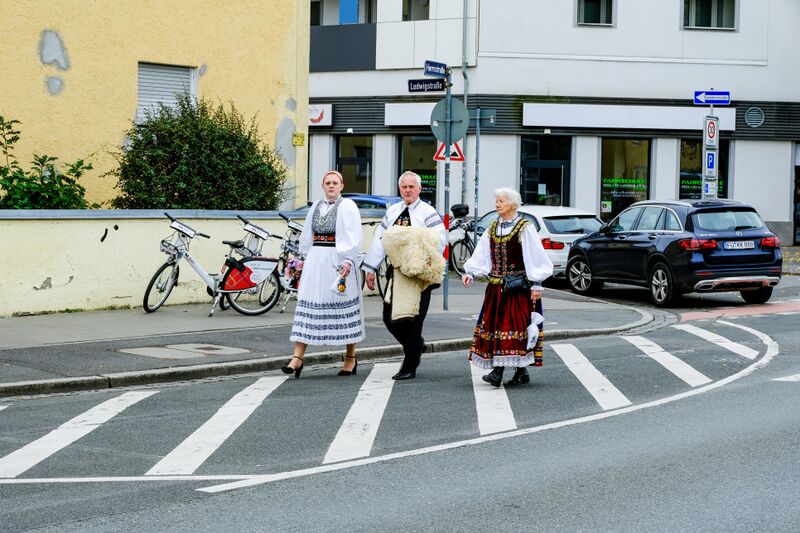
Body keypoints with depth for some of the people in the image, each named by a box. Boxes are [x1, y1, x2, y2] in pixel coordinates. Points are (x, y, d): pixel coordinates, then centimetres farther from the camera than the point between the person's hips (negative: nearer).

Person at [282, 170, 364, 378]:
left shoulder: (347, 207, -2)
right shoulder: (316, 207, 15)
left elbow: (353, 237, -11)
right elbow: (307, 235, 20)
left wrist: (347, 261, -20)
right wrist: (305, 257, 16)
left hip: (338, 261, -5)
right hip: (315, 259, 5)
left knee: (344, 307, 1)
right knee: (307, 305, -3)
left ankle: (351, 358, 13)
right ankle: (297, 357, -7)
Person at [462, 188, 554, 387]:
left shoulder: (524, 228, -5)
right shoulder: (492, 229, 12)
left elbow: (535, 258, -7)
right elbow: (481, 256, 9)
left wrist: (536, 284, -11)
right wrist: (471, 273, -6)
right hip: (496, 287, 6)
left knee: (516, 325, -9)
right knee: (494, 324, 0)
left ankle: (521, 371, -6)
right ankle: (497, 371, 2)